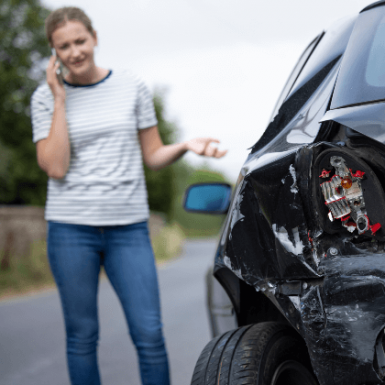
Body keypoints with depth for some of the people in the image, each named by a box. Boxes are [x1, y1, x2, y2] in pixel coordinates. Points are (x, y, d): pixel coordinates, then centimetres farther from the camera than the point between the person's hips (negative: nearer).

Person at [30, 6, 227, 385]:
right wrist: (60, 100, -8)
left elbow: (153, 156, 10)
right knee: (82, 336, 6)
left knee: (149, 334, -3)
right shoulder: (46, 97, 4)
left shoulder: (131, 87, 6)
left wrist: (186, 146, -10)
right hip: (71, 227, 0)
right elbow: (55, 168, -8)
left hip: (129, 227, 1)